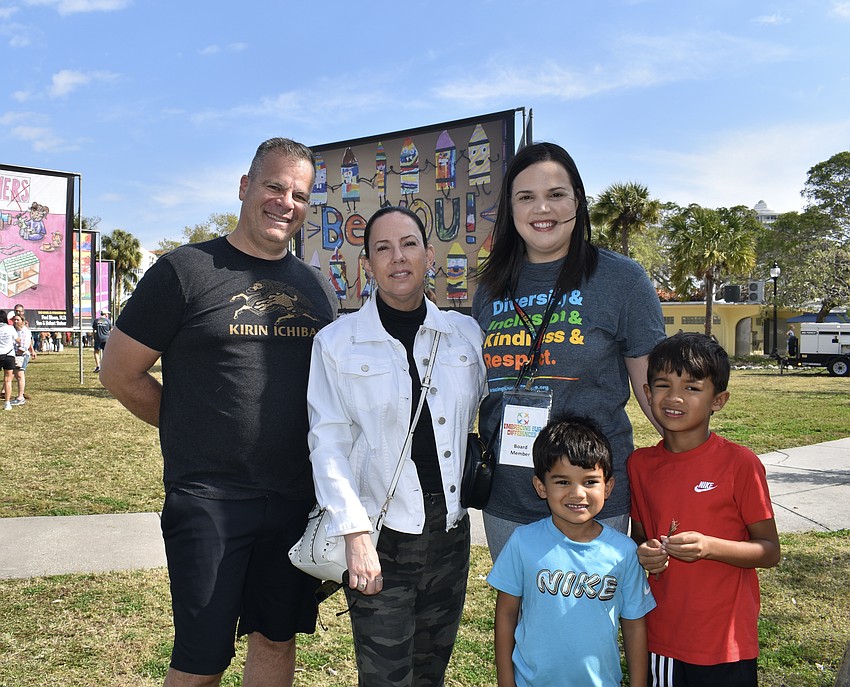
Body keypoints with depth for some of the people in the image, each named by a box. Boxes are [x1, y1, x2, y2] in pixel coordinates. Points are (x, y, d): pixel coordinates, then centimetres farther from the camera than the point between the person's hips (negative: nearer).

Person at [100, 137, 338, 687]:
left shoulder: (318, 287, 9)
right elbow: (121, 373, -3)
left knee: (277, 639, 18)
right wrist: (197, 431, 1)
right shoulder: (186, 271, -6)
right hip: (209, 499, -4)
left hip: (297, 497, 5)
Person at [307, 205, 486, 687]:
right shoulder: (336, 342, -5)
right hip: (380, 536, -3)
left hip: (450, 530, 3)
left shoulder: (467, 334, 3)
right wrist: (355, 533, -15)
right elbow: (329, 443, -8)